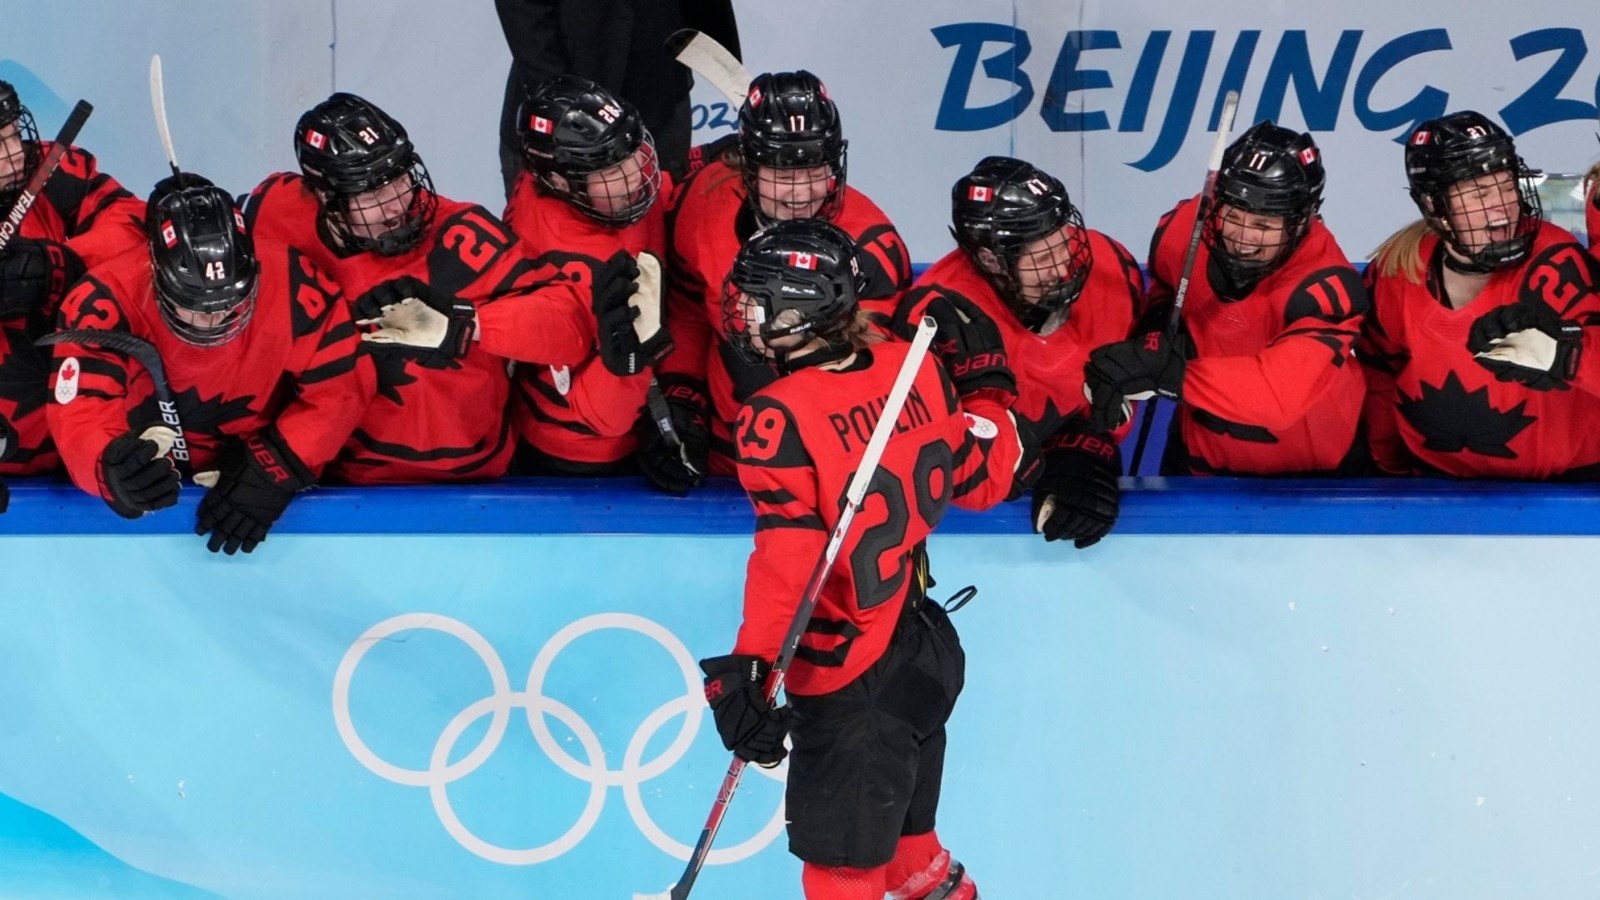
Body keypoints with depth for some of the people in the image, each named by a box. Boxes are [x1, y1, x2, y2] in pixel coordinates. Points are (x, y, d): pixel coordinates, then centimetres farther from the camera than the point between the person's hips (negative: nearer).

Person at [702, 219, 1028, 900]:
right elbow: (987, 479, 7)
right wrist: (988, 386, 22)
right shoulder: (914, 370, -4)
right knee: (897, 824, 27)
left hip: (848, 683, -7)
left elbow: (789, 553, -26)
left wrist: (748, 670, -24)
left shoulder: (777, 417, -21)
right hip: (926, 646, 7)